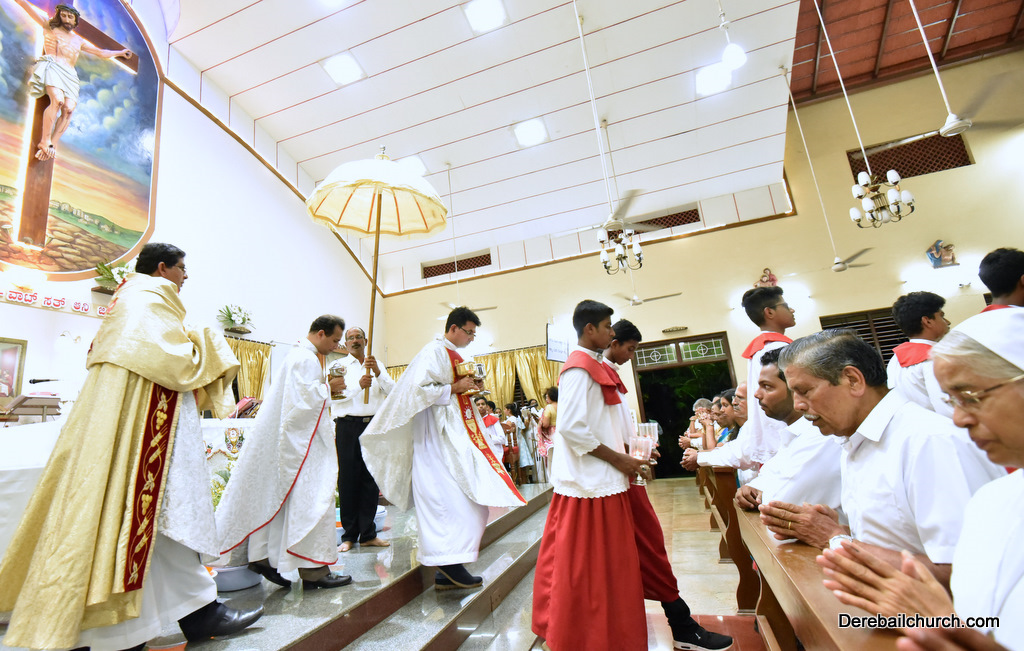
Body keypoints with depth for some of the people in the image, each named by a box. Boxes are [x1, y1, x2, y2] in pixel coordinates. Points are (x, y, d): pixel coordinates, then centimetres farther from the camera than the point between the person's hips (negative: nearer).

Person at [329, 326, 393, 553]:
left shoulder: (377, 365, 14)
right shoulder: (339, 365, 7)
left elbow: (393, 392, 2)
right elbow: (333, 395, -8)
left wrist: (377, 372, -13)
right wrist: (359, 385, -23)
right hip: (348, 426, -2)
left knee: (371, 479, 6)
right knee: (348, 479, 2)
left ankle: (368, 534, 16)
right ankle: (349, 535, 15)